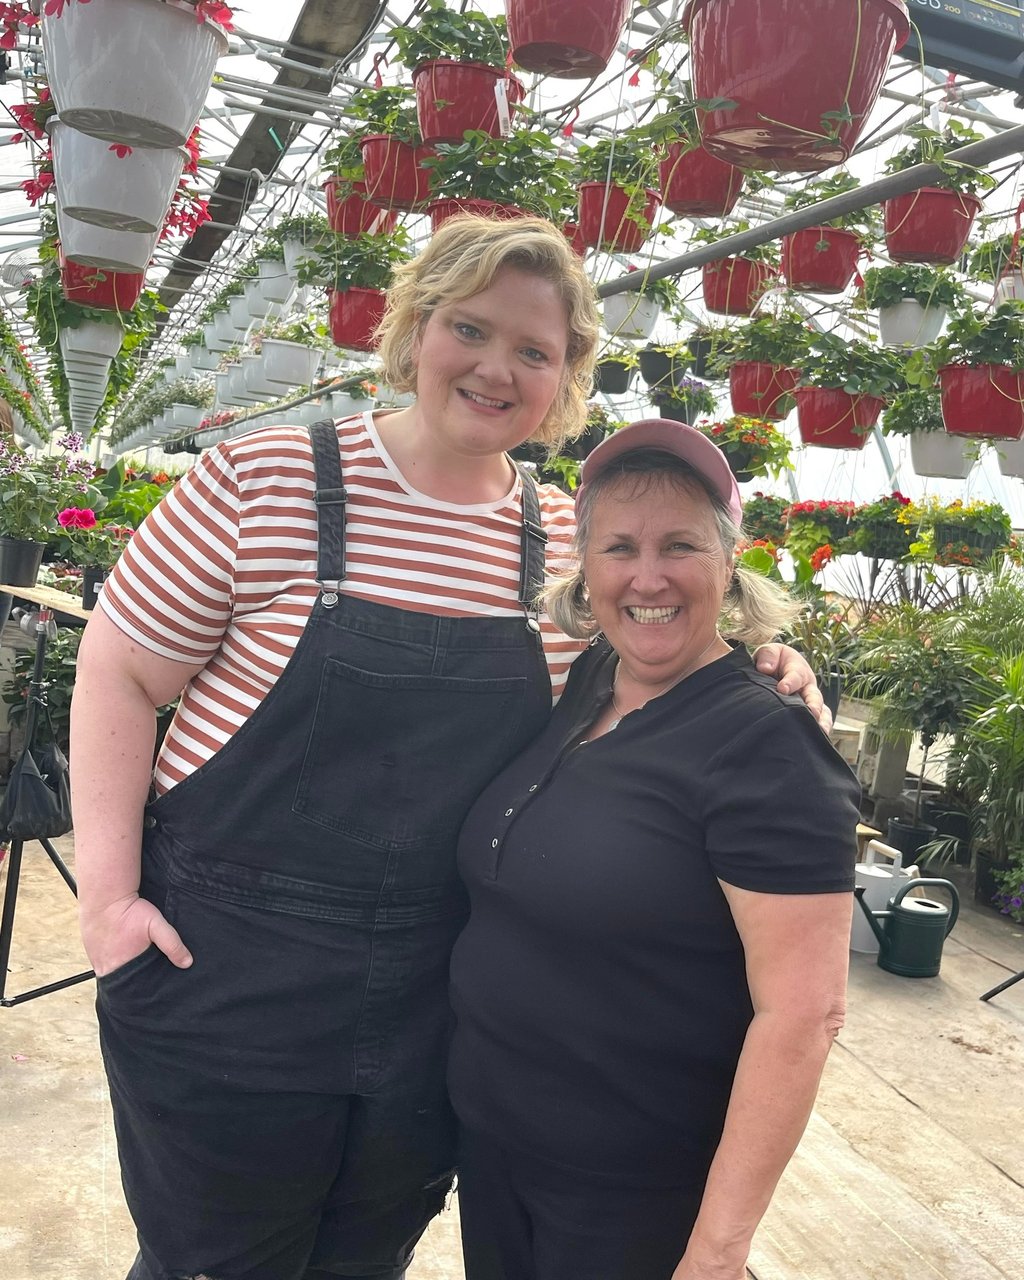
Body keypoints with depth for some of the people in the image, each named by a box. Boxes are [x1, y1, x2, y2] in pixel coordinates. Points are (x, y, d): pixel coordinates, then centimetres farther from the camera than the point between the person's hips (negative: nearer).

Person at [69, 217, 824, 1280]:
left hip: (440, 996, 3)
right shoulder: (264, 479, -10)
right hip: (229, 974, -2)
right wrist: (109, 893, -11)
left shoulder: (571, 541, 1)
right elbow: (119, 673, -6)